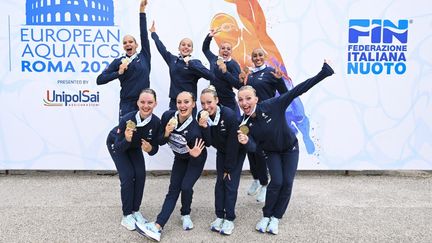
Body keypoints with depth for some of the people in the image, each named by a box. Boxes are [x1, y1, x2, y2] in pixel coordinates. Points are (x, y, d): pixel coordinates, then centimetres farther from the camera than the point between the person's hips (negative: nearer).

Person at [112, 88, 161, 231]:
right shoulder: (127, 119, -38)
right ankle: (127, 215, -2)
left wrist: (150, 149, -38)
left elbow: (155, 148, -16)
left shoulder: (156, 122, -28)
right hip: (118, 146, -3)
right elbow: (119, 147, -30)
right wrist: (127, 140, -49)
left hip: (135, 148, 3)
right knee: (128, 176, -16)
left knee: (140, 175, -9)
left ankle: (135, 210, 11)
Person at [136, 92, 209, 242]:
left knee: (186, 187, -19)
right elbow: (161, 142, -14)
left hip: (195, 160, -4)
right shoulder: (167, 116, -24)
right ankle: (157, 227, -13)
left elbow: (198, 155, -25)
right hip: (180, 158, 4)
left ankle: (185, 215, 12)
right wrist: (166, 134, -33)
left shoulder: (195, 128, -35)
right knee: (173, 189, -4)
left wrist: (195, 155, -47)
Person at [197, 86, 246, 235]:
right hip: (222, 152, 4)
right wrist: (203, 127, -41)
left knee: (231, 183, -5)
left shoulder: (229, 115, -33)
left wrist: (229, 168, -17)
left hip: (237, 152, -4)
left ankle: (229, 219, 5)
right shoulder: (202, 116, -18)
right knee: (220, 181, 2)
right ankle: (219, 216, 12)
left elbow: (233, 144, -26)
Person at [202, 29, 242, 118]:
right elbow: (205, 49, 27)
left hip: (228, 103, -5)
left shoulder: (233, 64, -9)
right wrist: (209, 36, 14)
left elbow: (239, 85, -20)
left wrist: (225, 72, -26)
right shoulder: (214, 59, 7)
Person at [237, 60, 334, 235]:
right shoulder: (245, 124, -22)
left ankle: (275, 218, 14)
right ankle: (266, 216, 11)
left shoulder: (272, 105, -32)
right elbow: (253, 147, -22)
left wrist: (323, 73, -35)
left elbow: (296, 91, -33)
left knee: (287, 183, -5)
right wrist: (245, 142, -47)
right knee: (276, 182, -11)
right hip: (271, 151, 1)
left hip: (290, 147, -1)